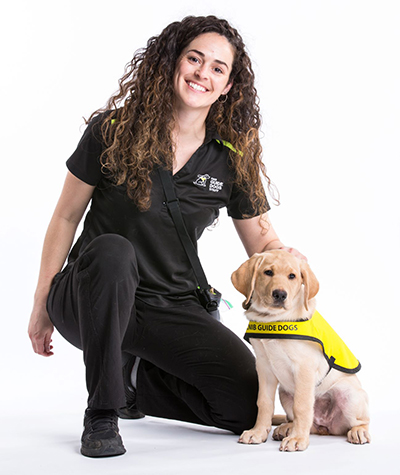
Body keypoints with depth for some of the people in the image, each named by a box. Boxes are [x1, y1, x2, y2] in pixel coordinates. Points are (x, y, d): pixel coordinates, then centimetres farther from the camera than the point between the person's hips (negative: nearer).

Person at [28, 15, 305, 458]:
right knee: (112, 250, -38)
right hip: (90, 300, -2)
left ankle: (134, 380, 14)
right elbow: (65, 218, -1)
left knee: (248, 406, -12)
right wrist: (42, 307, 1)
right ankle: (100, 415, -22)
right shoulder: (112, 131, -7)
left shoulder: (232, 160, -2)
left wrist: (286, 258, -20)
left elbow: (263, 243, 5)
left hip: (170, 308, 3)